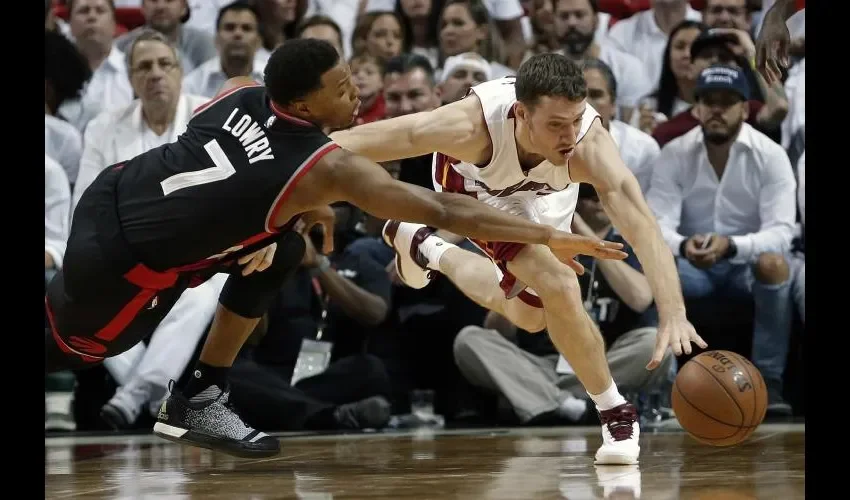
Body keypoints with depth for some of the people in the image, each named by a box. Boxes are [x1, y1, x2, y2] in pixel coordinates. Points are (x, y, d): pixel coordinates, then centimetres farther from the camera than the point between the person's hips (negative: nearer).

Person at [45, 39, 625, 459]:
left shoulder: (243, 92, -3)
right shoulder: (331, 167, -22)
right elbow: (446, 211, -20)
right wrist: (550, 236, -17)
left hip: (114, 191, 7)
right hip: (114, 257, -7)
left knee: (279, 249, 12)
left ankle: (200, 398, 19)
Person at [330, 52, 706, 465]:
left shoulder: (590, 145, -46)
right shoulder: (472, 126, -47)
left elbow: (642, 226, -57)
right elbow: (348, 145, -37)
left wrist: (673, 314, -71)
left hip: (544, 193, 3)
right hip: (470, 179, -3)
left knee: (529, 314, 17)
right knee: (558, 287, -20)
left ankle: (426, 249, 47)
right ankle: (614, 414, 4)